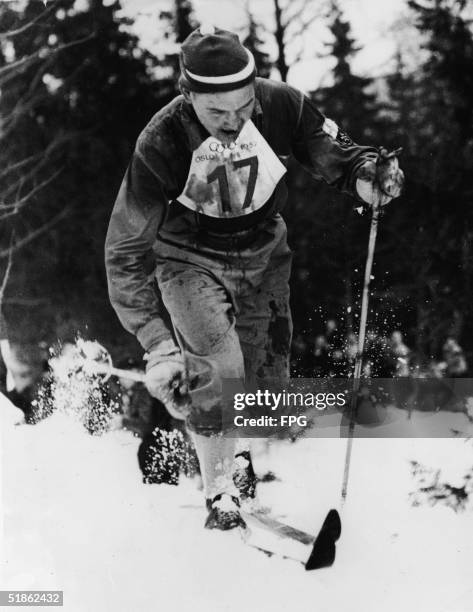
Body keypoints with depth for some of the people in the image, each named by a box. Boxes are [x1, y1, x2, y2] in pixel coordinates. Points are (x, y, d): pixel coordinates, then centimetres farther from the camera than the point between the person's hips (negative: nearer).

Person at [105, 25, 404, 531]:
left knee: (268, 376, 5)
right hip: (192, 260, -3)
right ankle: (221, 490, -6)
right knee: (216, 371, -24)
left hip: (264, 254, 3)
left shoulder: (280, 106, -24)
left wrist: (365, 173, -29)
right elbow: (124, 253, -22)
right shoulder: (160, 145, -29)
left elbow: (330, 150, -3)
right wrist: (157, 345, -29)